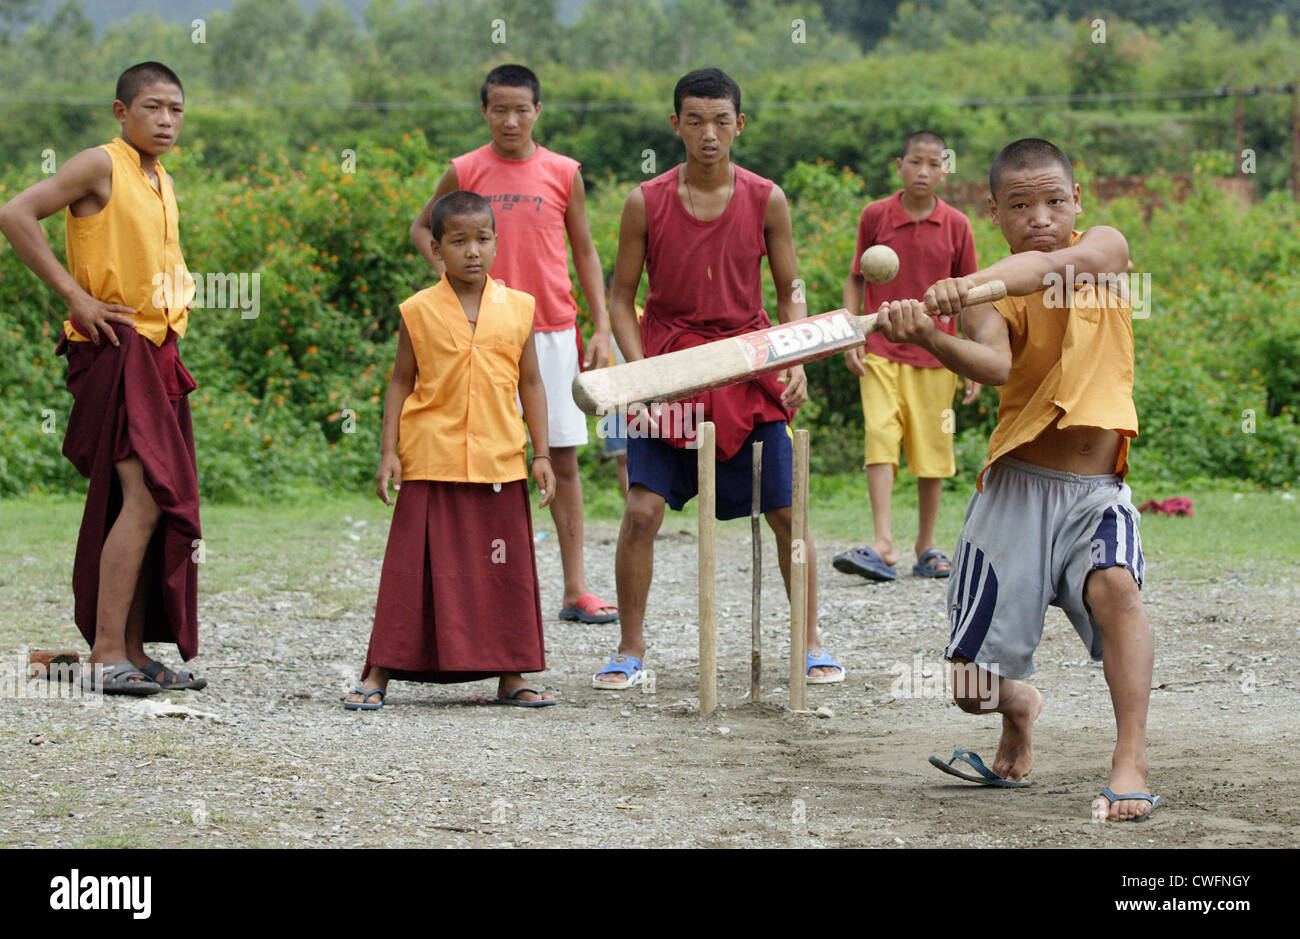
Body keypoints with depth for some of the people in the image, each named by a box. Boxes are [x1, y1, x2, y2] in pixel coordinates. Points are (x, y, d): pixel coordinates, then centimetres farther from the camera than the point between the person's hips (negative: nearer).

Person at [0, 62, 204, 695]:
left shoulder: (162, 183, 17)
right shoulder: (100, 166, -9)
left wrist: (173, 306, 14)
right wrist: (75, 297, -19)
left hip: (157, 354, 9)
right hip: (115, 351, -9)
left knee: (156, 502, 8)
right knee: (145, 495, -17)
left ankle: (133, 652, 13)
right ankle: (105, 656, -17)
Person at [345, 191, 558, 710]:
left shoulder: (516, 309, 5)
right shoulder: (419, 311, 0)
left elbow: (531, 384, 9)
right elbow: (401, 383, 5)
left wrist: (542, 454, 5)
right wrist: (388, 451, -2)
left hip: (499, 465, 2)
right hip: (431, 464, -2)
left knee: (506, 571, 6)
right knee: (416, 569, -2)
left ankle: (510, 675, 15)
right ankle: (380, 673, 4)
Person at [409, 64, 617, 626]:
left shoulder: (563, 173, 4)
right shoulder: (465, 172, 1)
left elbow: (584, 252, 10)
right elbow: (421, 228, 16)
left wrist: (601, 327, 4)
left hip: (553, 332, 1)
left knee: (563, 458, 1)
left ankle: (575, 588, 5)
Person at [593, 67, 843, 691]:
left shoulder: (766, 200, -2)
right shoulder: (646, 203, -5)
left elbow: (789, 295, 6)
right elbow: (621, 299, 2)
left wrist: (795, 363, -10)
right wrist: (640, 371, -12)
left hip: (748, 375, 1)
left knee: (787, 513, 3)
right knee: (641, 510, -11)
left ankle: (812, 644, 19)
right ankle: (630, 653, 3)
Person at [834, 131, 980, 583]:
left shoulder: (956, 225, 2)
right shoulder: (875, 216, 0)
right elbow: (855, 279, 9)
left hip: (935, 354, 1)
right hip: (881, 351, -1)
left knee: (932, 452, 5)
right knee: (880, 435, -17)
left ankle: (926, 548, 18)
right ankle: (883, 545, -24)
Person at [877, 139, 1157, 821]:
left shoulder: (1106, 248, 1)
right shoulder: (991, 296, 0)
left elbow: (1056, 266, -24)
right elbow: (994, 365, -22)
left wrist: (971, 282, -42)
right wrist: (929, 337, -43)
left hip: (1096, 489, -1)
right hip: (1017, 485, 1)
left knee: (1115, 585, -34)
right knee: (974, 685, 0)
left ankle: (1130, 762, -30)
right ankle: (1020, 710, 37)